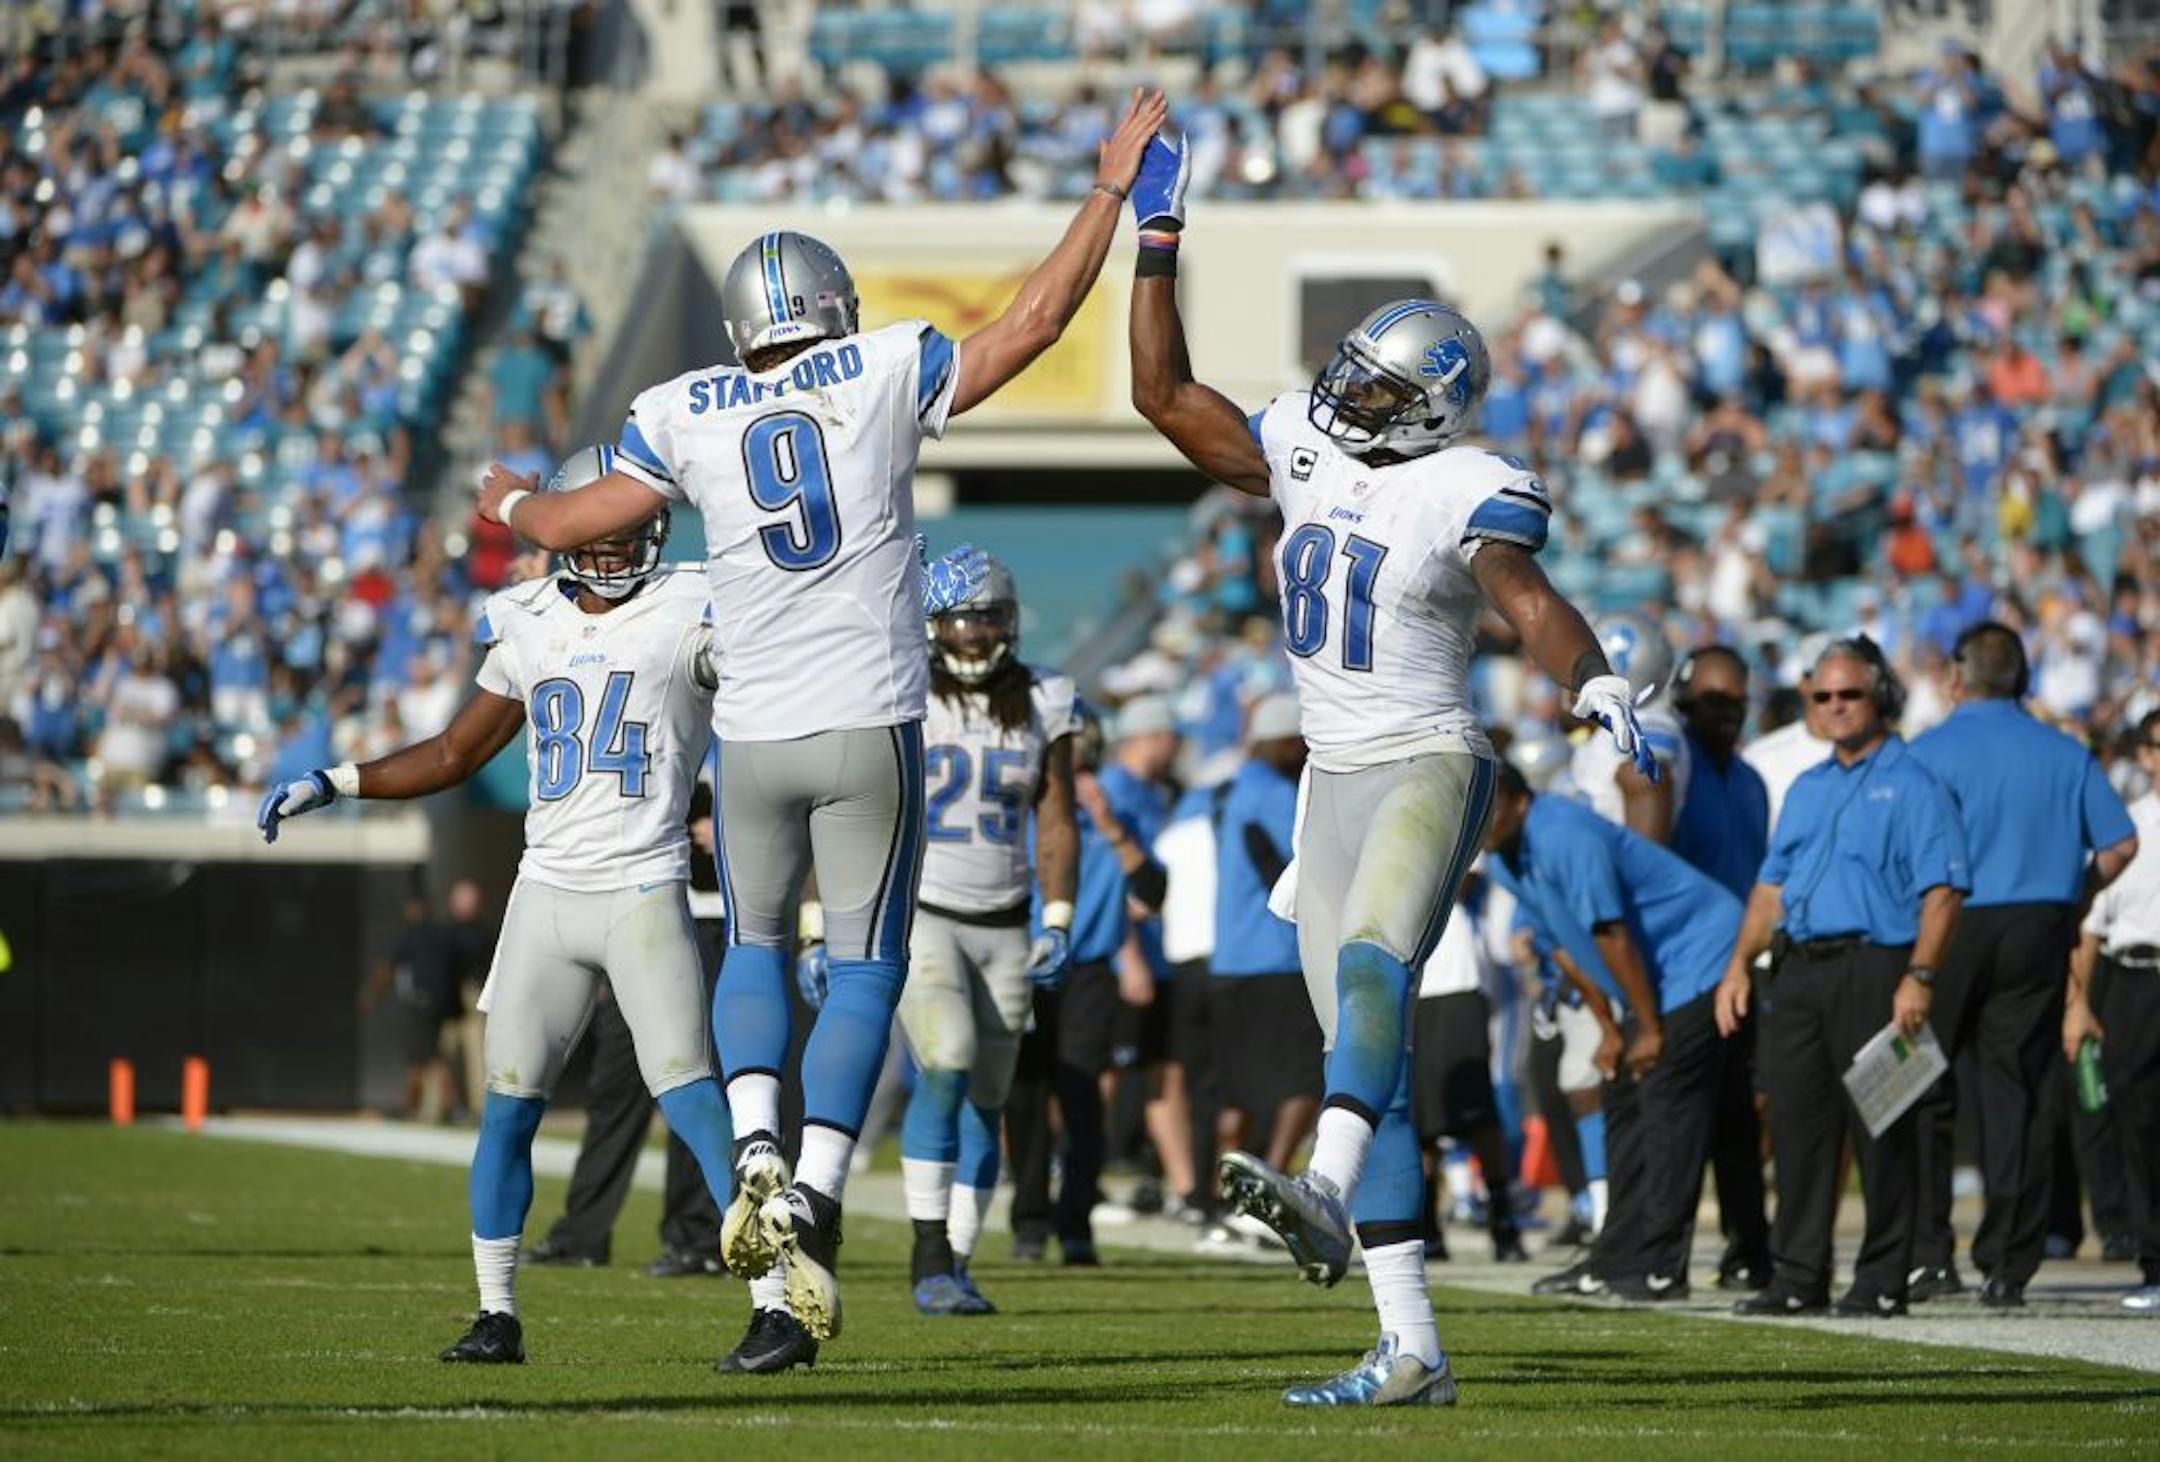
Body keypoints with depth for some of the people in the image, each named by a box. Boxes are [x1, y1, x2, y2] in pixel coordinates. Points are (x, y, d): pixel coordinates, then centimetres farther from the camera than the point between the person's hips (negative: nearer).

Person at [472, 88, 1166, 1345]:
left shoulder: (688, 415, 3)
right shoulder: (886, 373, -1)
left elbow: (569, 524, 10)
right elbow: (1034, 323, 4)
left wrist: (511, 500, 33)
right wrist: (1111, 188, 13)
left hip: (753, 733, 2)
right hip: (869, 727, -2)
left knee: (757, 945, 22)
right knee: (868, 968, 4)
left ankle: (759, 1151, 1)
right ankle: (813, 1196, -10)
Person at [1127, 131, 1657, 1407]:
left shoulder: (1468, 492, -10)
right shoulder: (1305, 453, 9)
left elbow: (1531, 601, -25)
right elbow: (1165, 395, 15)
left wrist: (1598, 685, -45)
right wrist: (1159, 242, 11)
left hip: (1430, 769, -7)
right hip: (1337, 778, 7)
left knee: (1373, 969, -34)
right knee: (1371, 1055, 4)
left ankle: (1330, 1191, -58)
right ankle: (1410, 1351, 3)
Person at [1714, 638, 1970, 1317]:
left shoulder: (1910, 784, -1)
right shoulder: (1807, 789, 21)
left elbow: (1942, 890, -9)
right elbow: (1772, 885, 23)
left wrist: (1919, 976, -19)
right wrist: (1741, 963, 11)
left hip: (1872, 968, -7)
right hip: (1797, 969, 7)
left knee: (1880, 1130, -5)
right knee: (1796, 1123, 5)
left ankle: (1883, 1279, -1)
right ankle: (1797, 1276, 10)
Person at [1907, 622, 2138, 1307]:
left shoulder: (1930, 754, -5)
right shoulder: (2066, 755, 7)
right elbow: (2120, 844, 5)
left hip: (1953, 931, -3)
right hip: (2041, 932, 3)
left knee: (1923, 1096, 7)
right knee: (2019, 1096, 5)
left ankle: (1929, 1253, 3)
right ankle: (2007, 1267, 2)